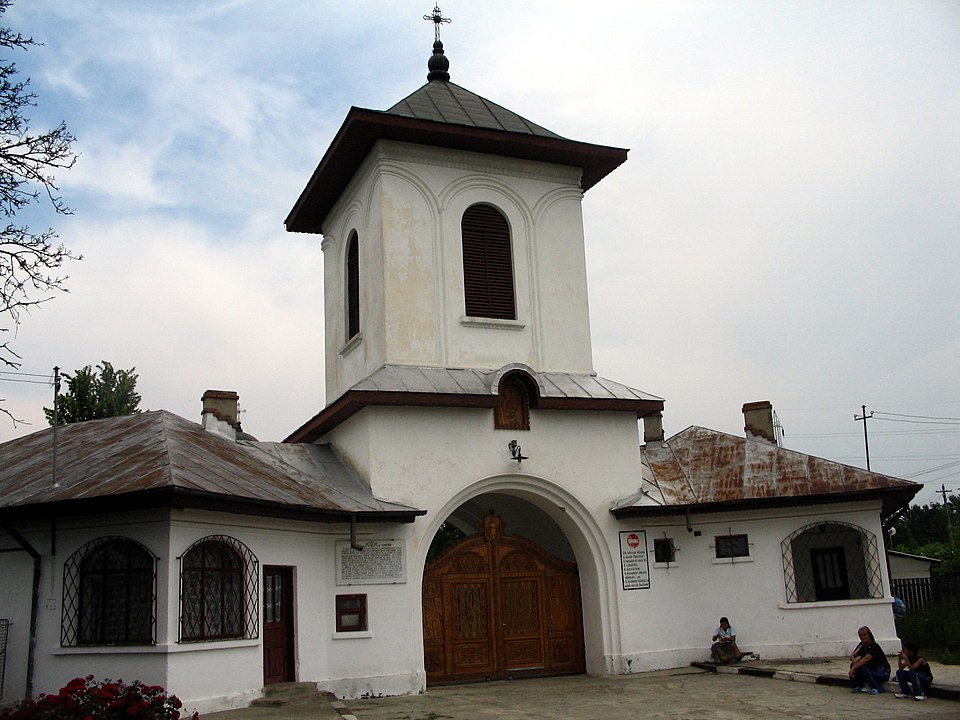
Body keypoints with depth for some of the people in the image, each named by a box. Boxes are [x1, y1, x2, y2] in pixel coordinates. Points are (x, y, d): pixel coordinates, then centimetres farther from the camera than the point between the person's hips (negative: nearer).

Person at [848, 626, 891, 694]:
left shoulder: (874, 646, -21)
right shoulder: (862, 646, 2)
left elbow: (866, 659, -33)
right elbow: (852, 655, -3)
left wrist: (853, 668, -36)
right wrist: (854, 661, -27)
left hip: (884, 673, -7)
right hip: (873, 670, 7)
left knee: (862, 668, -30)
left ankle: (877, 688, -13)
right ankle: (858, 686, -2)